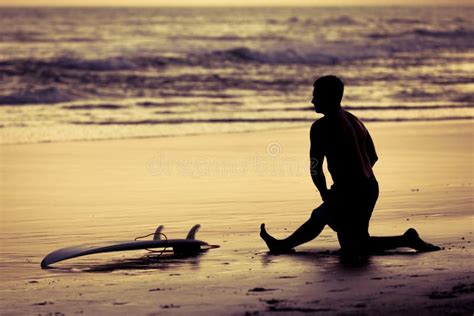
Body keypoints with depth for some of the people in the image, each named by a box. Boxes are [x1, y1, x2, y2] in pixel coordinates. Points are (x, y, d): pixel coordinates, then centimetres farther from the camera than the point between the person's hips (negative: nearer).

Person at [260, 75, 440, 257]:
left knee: (352, 249, 1)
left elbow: (315, 169, -14)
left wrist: (325, 194, 1)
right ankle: (283, 245, 44)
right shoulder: (354, 121, 13)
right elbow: (373, 157, 21)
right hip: (370, 187, 9)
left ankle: (406, 240, -8)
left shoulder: (321, 127, -12)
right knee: (319, 216, 27)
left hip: (349, 193, -9)